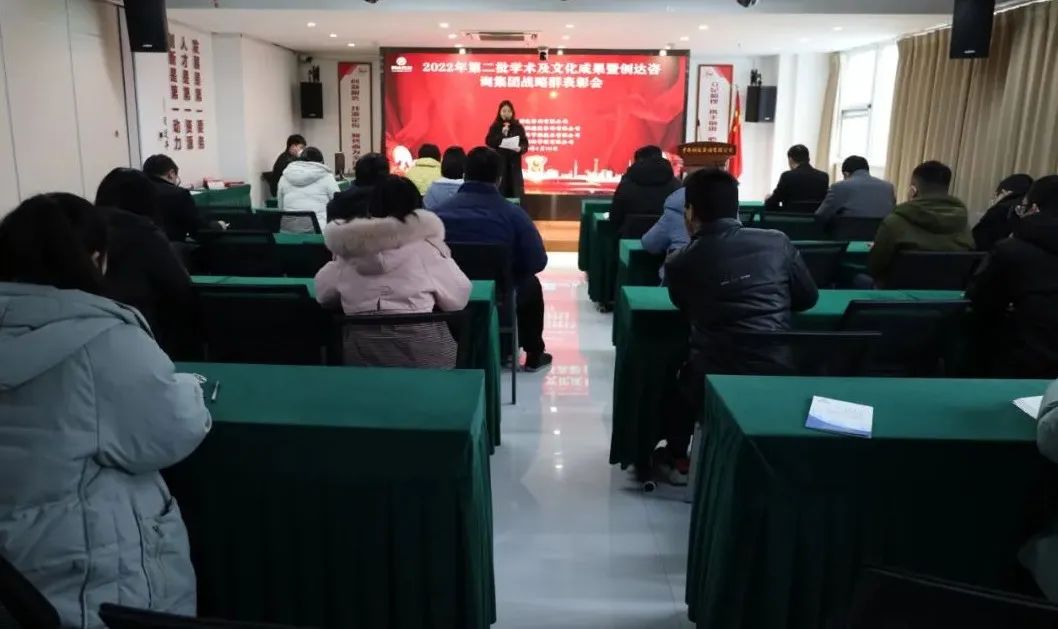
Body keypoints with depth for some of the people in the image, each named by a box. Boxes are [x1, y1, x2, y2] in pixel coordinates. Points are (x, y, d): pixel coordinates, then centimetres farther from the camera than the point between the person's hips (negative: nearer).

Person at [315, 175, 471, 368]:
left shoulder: (349, 251, 5)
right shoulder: (426, 245, -4)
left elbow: (323, 294, 17)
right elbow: (458, 299, 0)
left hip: (361, 355, 4)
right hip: (422, 354, -3)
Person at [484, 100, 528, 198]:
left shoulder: (518, 127, 6)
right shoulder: (494, 127, 4)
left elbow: (525, 143, 3)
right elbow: (488, 142, -5)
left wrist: (521, 148, -19)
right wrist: (502, 134, -15)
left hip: (514, 163, 1)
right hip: (499, 162, -1)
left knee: (515, 189, -3)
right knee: (500, 190, -6)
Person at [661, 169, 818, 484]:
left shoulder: (679, 262, 0)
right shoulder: (778, 242, 2)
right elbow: (808, 299, 15)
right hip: (781, 375, 2)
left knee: (680, 369, 31)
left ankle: (676, 458, 41)